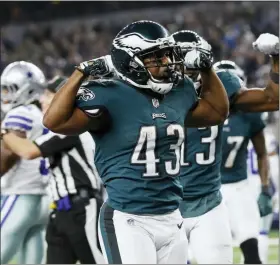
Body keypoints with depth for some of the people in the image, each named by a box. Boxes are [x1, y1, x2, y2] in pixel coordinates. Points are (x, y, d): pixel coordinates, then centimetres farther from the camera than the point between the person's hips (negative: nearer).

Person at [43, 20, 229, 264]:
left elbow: (218, 112, 27)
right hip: (128, 221, -7)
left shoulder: (179, 92, 8)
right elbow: (55, 122, -24)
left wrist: (207, 69, 16)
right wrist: (82, 73, -23)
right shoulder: (110, 97, -13)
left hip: (171, 219, 7)